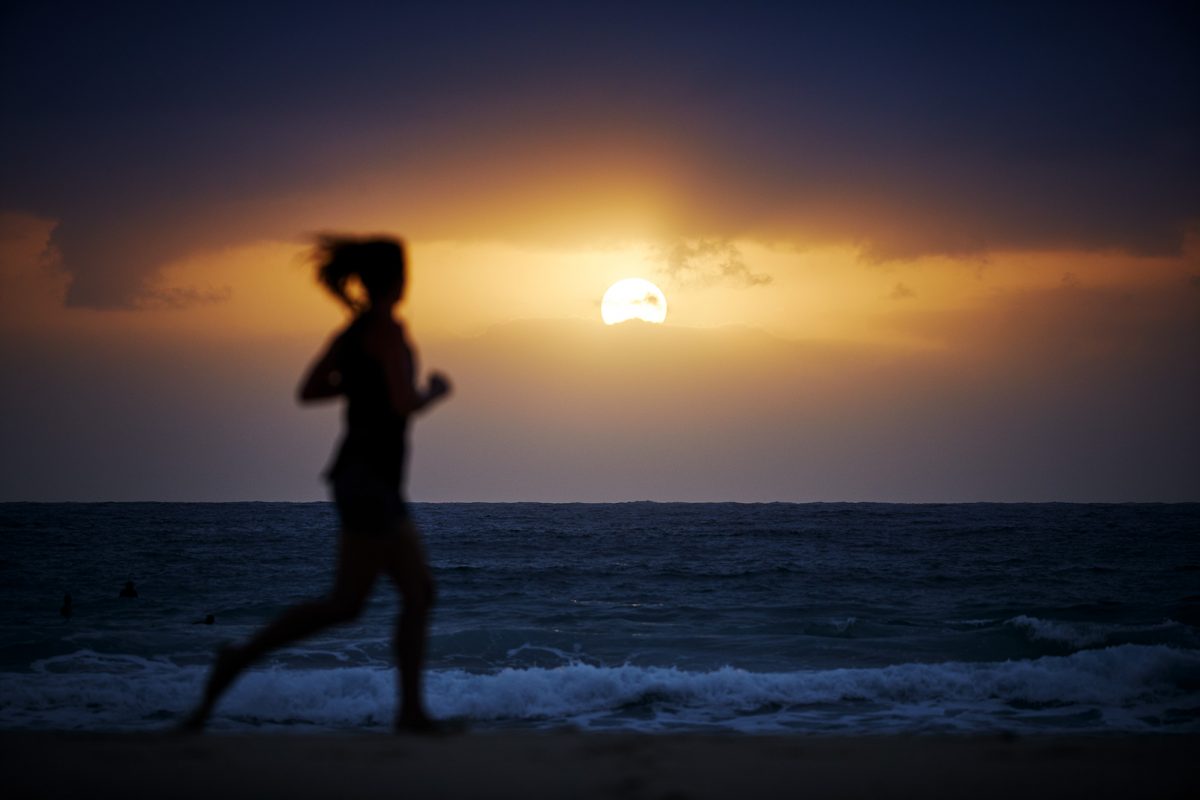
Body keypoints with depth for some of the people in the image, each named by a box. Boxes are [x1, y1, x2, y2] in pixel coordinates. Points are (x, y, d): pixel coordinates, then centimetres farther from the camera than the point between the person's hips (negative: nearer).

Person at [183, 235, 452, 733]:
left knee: (420, 592, 8)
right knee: (344, 604, -8)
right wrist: (433, 391, -2)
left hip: (365, 477, 10)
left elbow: (308, 391, 16)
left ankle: (411, 710, 6)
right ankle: (240, 659, -7)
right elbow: (404, 404, -22)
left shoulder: (353, 330, 14)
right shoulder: (388, 328, -12)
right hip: (370, 478, -10)